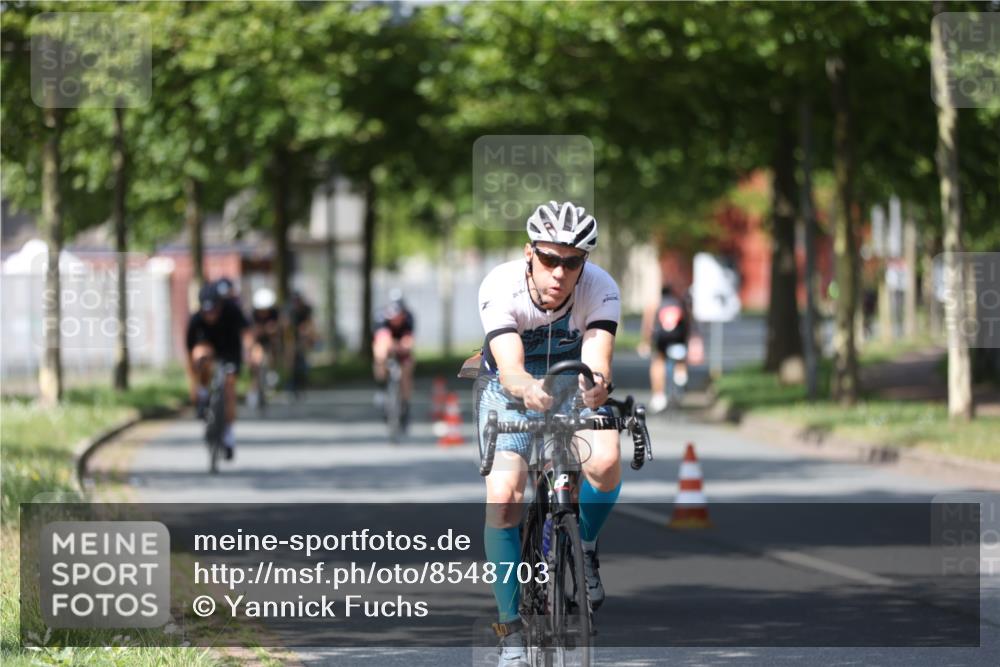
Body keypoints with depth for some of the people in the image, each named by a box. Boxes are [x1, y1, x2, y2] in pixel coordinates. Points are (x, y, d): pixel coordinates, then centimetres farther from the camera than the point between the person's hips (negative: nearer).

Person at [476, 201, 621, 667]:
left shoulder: (601, 290, -26)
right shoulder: (500, 289, -30)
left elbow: (598, 360, -40)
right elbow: (510, 369, -42)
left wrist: (596, 383, -64)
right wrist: (528, 389, -66)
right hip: (513, 389, -1)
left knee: (606, 462, -30)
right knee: (503, 497, -21)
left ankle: (584, 548, 1)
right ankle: (511, 629, -6)